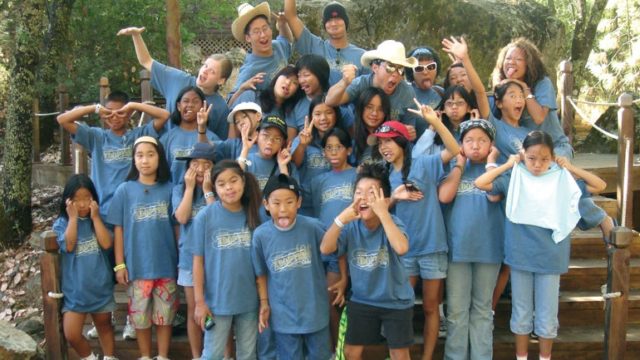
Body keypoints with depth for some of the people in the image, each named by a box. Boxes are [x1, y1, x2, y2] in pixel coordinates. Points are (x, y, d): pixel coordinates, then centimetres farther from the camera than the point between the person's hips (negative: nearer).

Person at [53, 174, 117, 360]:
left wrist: (95, 217, -15)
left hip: (100, 287, 1)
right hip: (75, 289, -1)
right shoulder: (62, 223, -5)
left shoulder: (99, 221, 0)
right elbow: (69, 245, -22)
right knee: (71, 334, -4)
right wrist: (73, 217, -20)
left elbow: (107, 244, -16)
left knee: (104, 325, 18)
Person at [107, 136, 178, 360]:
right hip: (137, 265, -1)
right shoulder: (124, 190, -2)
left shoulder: (169, 189, -1)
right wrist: (119, 265, -3)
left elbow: (177, 225, 2)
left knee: (165, 314, 10)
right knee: (140, 314, 10)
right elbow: (118, 229, 0)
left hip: (166, 263, 1)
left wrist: (182, 258, -1)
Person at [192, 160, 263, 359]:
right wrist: (199, 301, -8)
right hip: (217, 300, -3)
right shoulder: (205, 216, -10)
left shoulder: (254, 215, -2)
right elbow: (198, 261, -7)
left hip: (249, 299, 3)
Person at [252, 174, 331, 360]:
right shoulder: (260, 235, -11)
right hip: (283, 314, 0)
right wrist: (264, 303, 1)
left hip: (315, 310, 0)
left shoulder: (313, 227, -16)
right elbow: (261, 273, 1)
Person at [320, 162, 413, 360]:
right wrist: (341, 219, -31)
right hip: (361, 300, 3)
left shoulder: (392, 222, -20)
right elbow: (325, 249, -22)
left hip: (396, 301, -3)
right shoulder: (351, 226, -11)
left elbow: (401, 248, -40)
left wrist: (383, 213, -38)